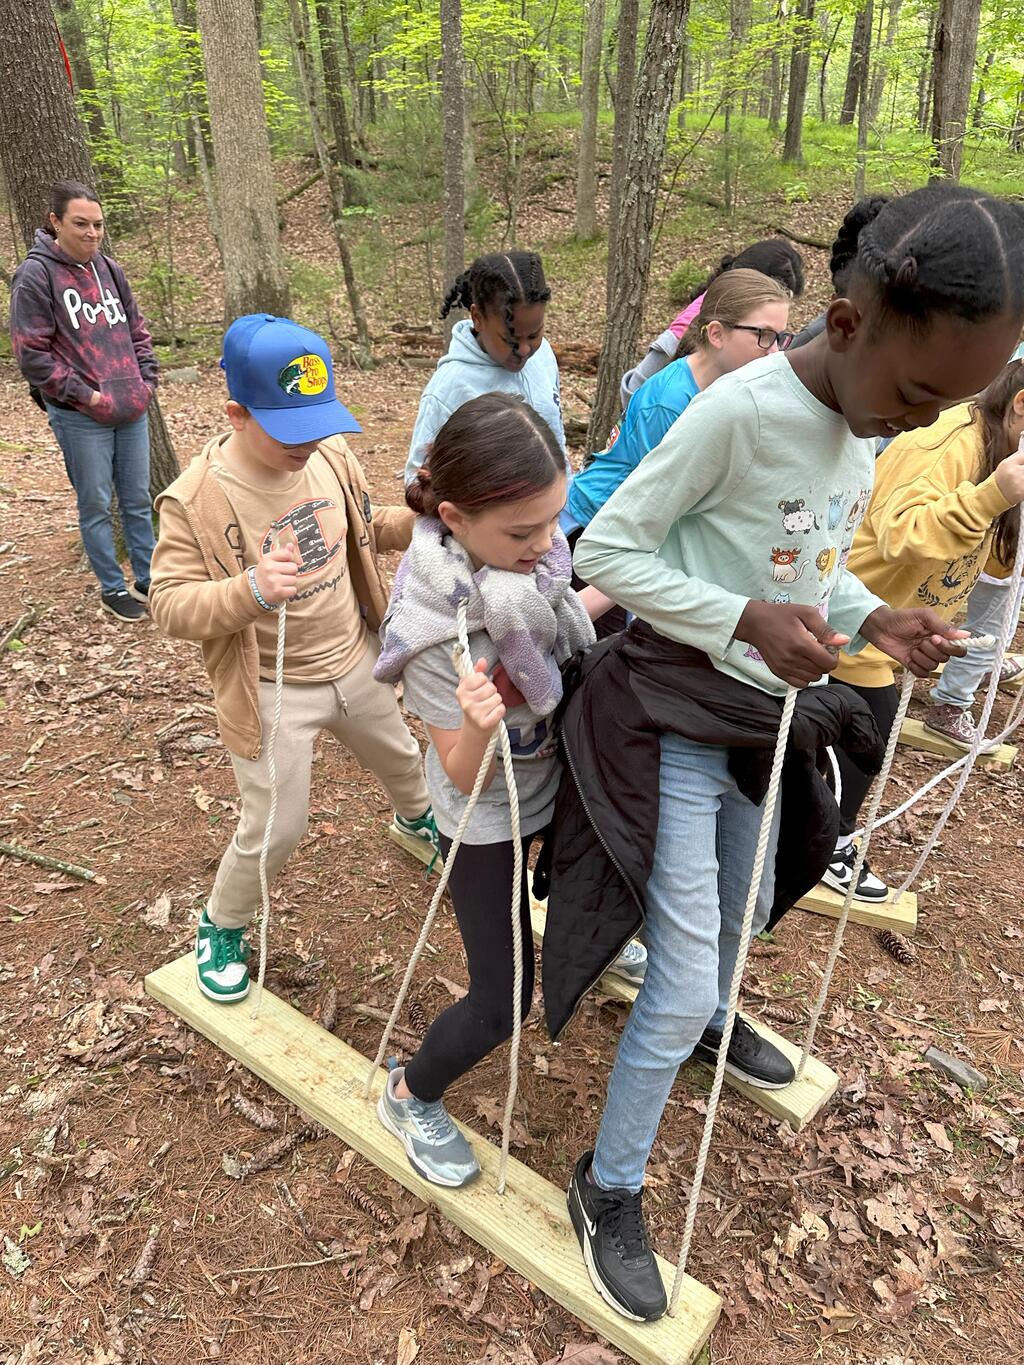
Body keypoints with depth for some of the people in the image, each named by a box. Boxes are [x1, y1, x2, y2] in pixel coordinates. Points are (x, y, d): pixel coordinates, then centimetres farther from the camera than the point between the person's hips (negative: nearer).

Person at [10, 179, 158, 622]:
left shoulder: (109, 269, 9)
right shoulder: (35, 275, -8)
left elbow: (136, 331, 18)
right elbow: (31, 354, -10)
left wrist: (146, 381, 6)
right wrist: (85, 395, -12)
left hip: (132, 411, 5)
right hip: (81, 418, -5)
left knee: (138, 499, 12)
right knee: (96, 505, 3)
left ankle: (149, 579, 25)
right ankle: (113, 589, 17)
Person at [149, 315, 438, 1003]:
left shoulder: (330, 454, -9)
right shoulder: (197, 499, -24)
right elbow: (170, 604, -23)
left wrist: (418, 520, -12)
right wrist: (250, 591, -41)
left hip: (355, 662, 6)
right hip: (274, 692, -5)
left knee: (401, 758, 28)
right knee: (276, 828, 3)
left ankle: (417, 817, 64)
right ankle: (221, 927, 33)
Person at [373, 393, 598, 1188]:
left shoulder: (532, 550, -20)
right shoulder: (435, 631, -36)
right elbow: (465, 777, -29)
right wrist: (476, 728, -48)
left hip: (560, 780, 6)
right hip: (487, 821, -6)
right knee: (504, 1001, 1)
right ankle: (410, 1099, 30)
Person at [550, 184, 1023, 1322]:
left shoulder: (865, 428, 0)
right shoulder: (739, 411, -25)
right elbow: (603, 550, -20)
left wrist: (869, 619, -7)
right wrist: (745, 620, -30)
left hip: (763, 712, 8)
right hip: (676, 716, -8)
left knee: (742, 906, 28)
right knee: (682, 979, -3)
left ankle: (708, 1016, 61)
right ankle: (610, 1186, 21)